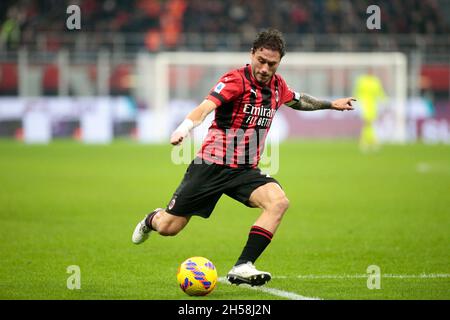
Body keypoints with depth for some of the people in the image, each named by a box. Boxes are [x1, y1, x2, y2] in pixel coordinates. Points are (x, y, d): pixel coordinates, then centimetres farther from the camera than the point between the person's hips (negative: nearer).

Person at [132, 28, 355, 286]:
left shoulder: (277, 85, 6)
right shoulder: (236, 80, -16)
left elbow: (297, 101, 31)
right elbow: (206, 106, -32)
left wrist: (331, 104, 37)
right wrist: (184, 128, -50)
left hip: (245, 170, 5)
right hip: (212, 165, -5)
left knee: (279, 202, -25)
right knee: (168, 227, 1)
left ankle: (242, 267, -25)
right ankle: (152, 219, 41)